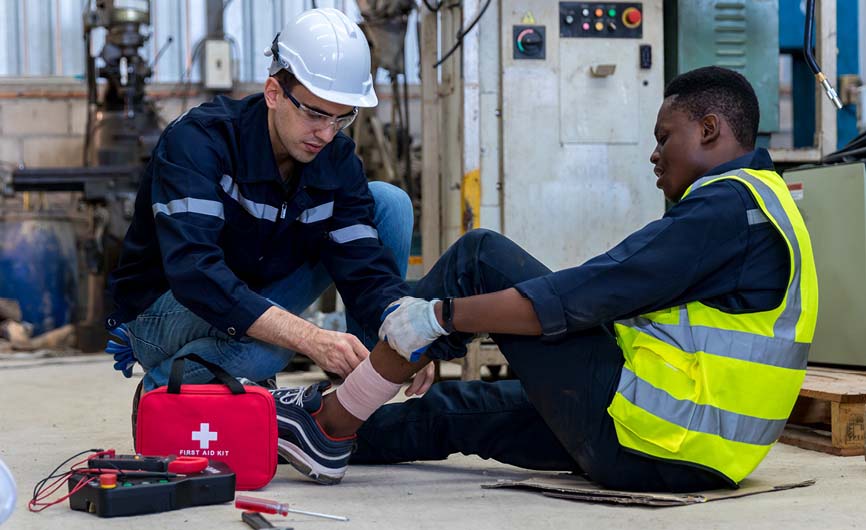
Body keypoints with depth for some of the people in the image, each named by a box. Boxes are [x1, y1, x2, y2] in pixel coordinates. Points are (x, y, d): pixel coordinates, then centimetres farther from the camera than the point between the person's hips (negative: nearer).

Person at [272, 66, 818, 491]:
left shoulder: (728, 204, -14)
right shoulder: (757, 202, 18)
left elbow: (590, 295, -21)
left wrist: (444, 314, -16)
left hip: (646, 445, -10)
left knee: (480, 257, -4)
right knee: (458, 408, 19)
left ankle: (335, 419, 2)